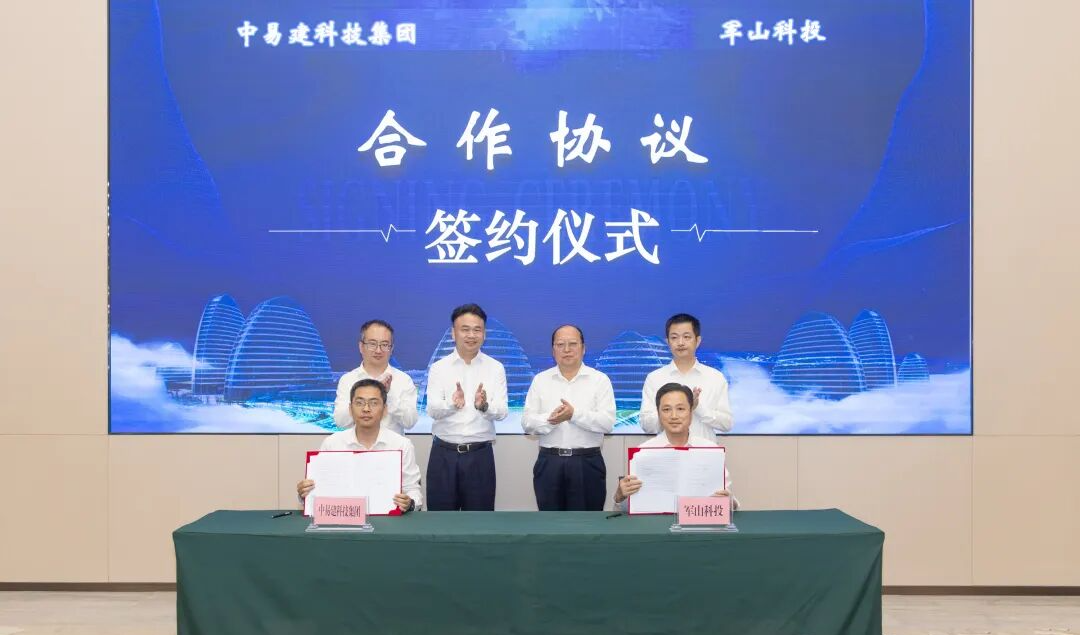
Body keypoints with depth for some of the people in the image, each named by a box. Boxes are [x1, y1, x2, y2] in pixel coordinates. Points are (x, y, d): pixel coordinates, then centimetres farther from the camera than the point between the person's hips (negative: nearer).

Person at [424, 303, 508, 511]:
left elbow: (502, 412, -8)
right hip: (444, 454, 0)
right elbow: (432, 410, -11)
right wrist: (452, 404, -33)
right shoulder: (439, 368, 1)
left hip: (480, 454, 0)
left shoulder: (495, 368, 2)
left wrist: (484, 406, -31)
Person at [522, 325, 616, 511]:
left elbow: (608, 422, -8)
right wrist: (549, 420, -20)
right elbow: (527, 422, 1)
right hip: (549, 463, 2)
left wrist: (575, 414, -22)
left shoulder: (600, 380, 2)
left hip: (587, 463, -2)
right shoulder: (540, 380, 8)